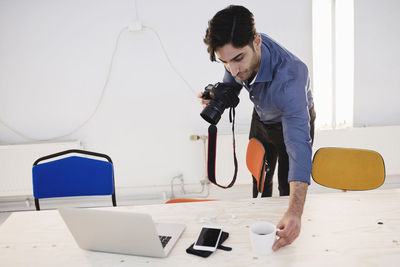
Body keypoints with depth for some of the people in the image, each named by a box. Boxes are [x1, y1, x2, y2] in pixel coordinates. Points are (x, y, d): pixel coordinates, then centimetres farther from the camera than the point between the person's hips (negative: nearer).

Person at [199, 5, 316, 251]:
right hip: (261, 119, 6)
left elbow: (298, 145, -54)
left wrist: (295, 213, -63)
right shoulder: (238, 50, -28)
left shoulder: (288, 76, -47)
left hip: (294, 120, -5)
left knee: (288, 189, 4)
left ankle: (289, 227, 33)